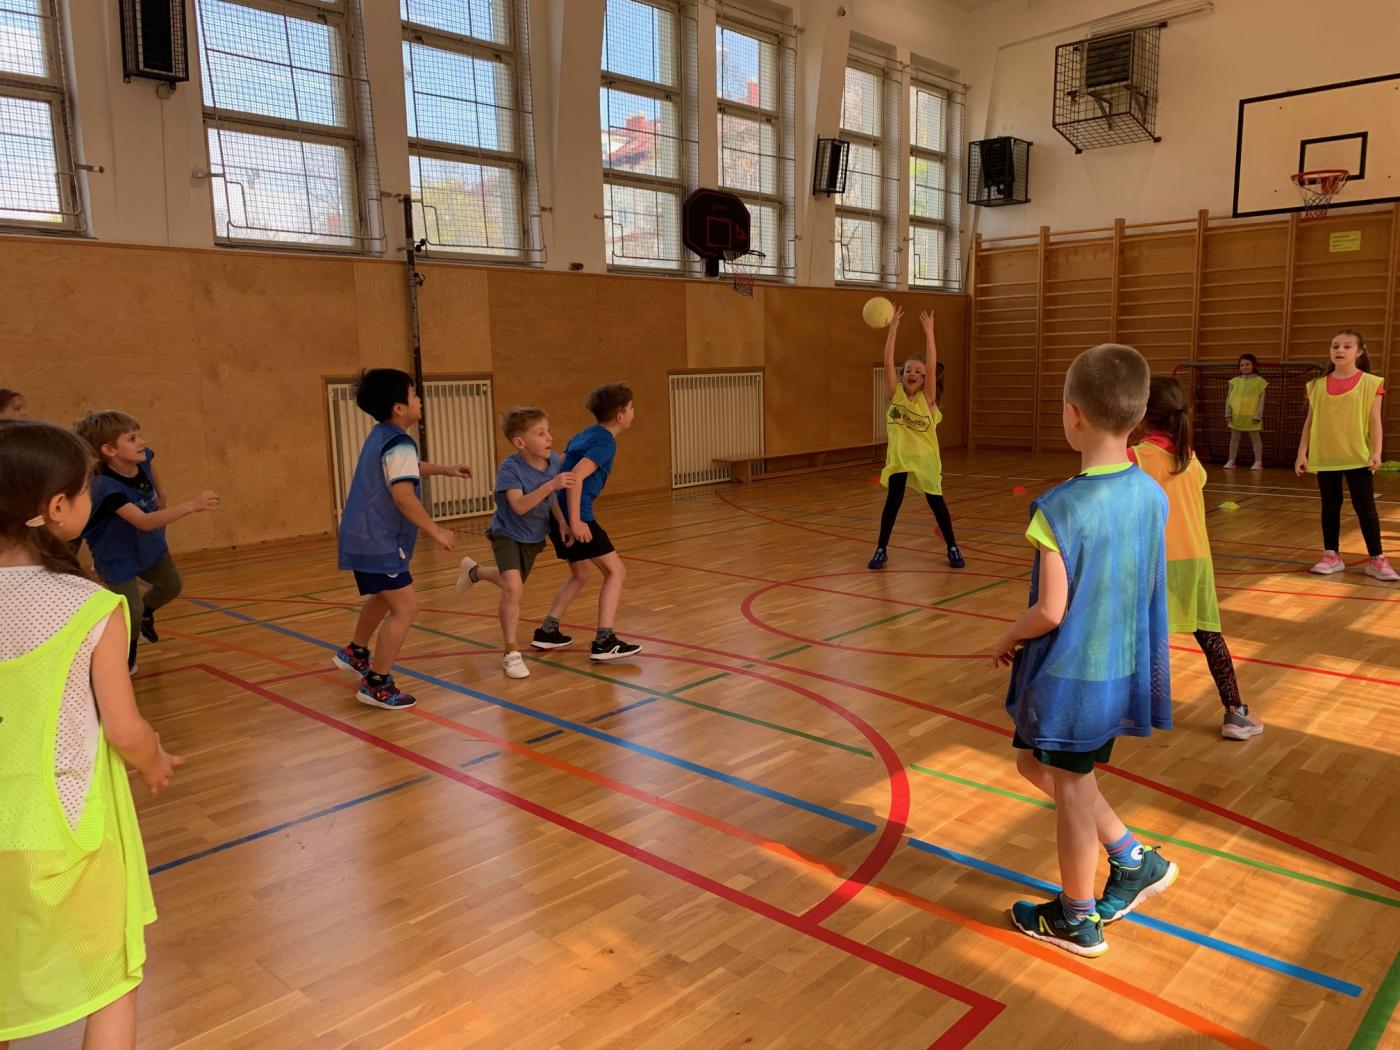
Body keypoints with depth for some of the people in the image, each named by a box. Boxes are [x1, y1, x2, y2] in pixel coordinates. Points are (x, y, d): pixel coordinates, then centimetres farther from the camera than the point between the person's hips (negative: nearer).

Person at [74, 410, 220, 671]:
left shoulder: (143, 458, -20)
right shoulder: (106, 487, -40)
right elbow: (144, 522, -51)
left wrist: (162, 496, 8)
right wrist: (192, 505, -61)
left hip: (150, 544, 7)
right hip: (117, 557, -7)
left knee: (171, 587, 23)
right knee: (132, 612, -10)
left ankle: (146, 612, 54)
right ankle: (127, 650, 22)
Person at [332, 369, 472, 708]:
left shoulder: (381, 436, 13)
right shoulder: (399, 444, -19)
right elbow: (403, 496, -28)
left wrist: (447, 470, 37)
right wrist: (436, 531, -21)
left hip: (364, 537, 11)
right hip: (378, 542, -11)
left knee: (383, 597, 30)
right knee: (405, 607, -9)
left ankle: (355, 653, 48)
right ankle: (377, 685, -2)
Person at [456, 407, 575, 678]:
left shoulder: (553, 461, -13)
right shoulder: (509, 468, -28)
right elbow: (519, 506, -39)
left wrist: (563, 523, -12)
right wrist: (551, 484, -47)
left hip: (534, 537, 6)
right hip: (507, 534, -6)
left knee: (512, 585, 24)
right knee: (513, 587, -25)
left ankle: (474, 571, 57)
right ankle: (511, 654, -9)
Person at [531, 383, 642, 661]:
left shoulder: (584, 435, 17)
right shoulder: (606, 442, -10)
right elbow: (576, 476, -23)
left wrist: (564, 519, 21)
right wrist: (575, 522, -25)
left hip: (557, 514, 9)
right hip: (574, 516, -9)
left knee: (581, 573, 24)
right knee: (616, 570, -2)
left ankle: (547, 631, 25)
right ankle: (604, 641, -7)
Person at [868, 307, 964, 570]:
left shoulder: (926, 398, -6)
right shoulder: (895, 395, -3)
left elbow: (933, 365, -17)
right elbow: (888, 362, -12)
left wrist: (928, 331, -22)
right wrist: (893, 327, -18)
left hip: (925, 458, 0)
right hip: (898, 457, 0)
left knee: (936, 502, 7)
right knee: (893, 501, -2)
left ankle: (952, 548, 21)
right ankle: (881, 549, 10)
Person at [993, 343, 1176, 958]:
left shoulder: (1061, 508, -24)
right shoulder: (1152, 496, -2)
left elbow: (1050, 612, -21)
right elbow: (1148, 589, 6)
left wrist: (1008, 640, -3)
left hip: (1069, 674, -7)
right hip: (1122, 672, 7)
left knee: (1070, 789, 11)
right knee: (1035, 760, 25)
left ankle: (1078, 920, 30)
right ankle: (1134, 860, 29)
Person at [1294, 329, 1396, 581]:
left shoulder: (1370, 383, -3)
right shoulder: (1318, 385, 4)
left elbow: (1374, 421, -4)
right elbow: (1310, 421, 7)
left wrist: (1376, 452, -13)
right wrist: (1302, 453, 4)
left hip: (1358, 457, -2)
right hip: (1325, 458, 2)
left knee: (1365, 508, 2)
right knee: (1330, 507, 9)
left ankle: (1377, 559, 10)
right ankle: (1331, 556, 18)